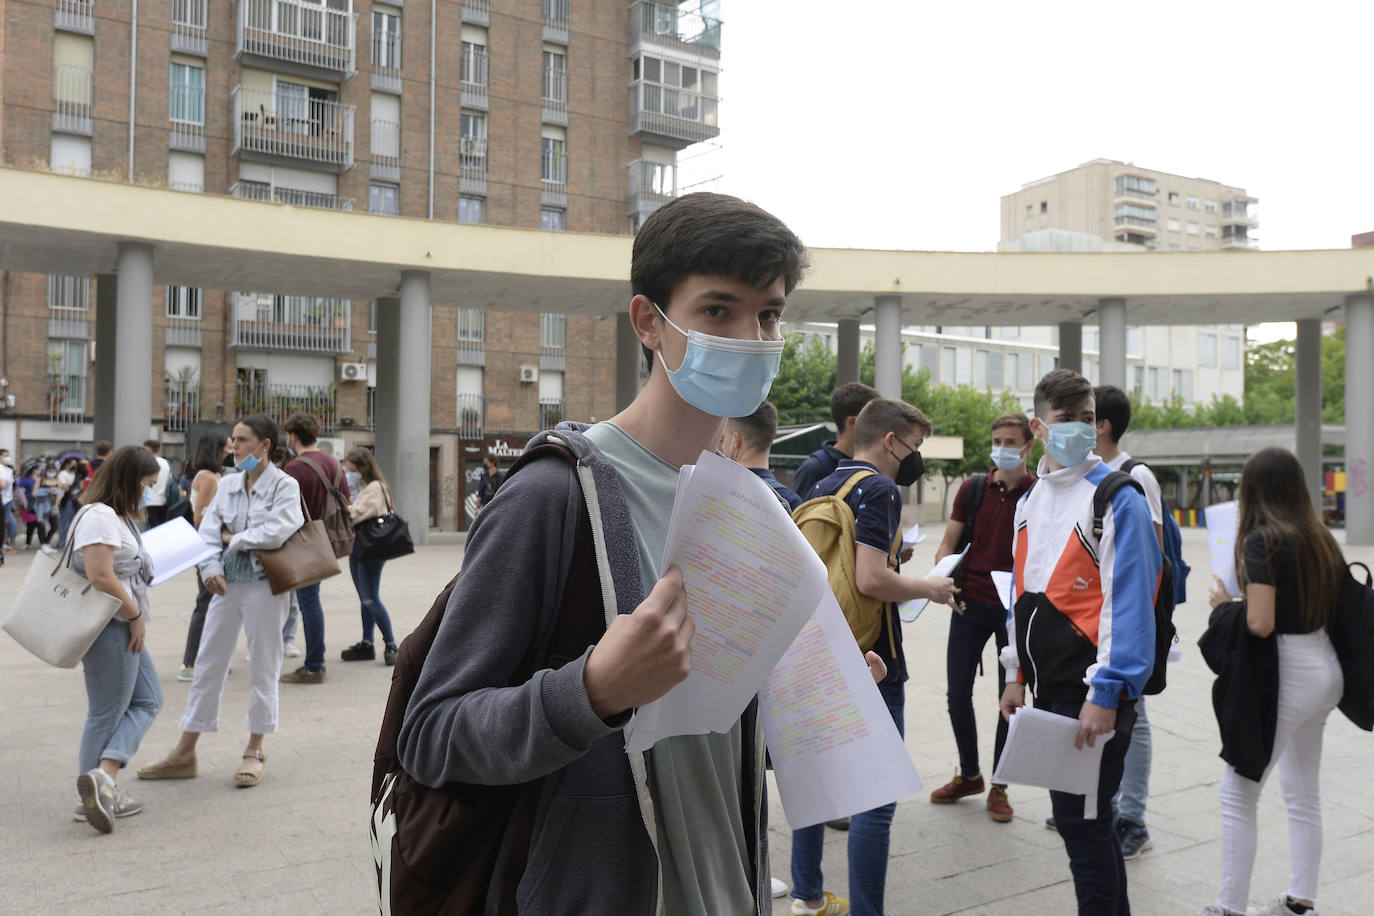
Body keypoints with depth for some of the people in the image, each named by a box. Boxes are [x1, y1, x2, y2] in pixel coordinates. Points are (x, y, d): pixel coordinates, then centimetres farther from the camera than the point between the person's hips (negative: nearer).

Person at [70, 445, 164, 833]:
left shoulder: (118, 517, 16)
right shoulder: (100, 516, -16)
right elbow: (100, 576, -24)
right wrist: (135, 615, -16)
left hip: (124, 626, 10)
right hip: (109, 626, -10)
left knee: (148, 701, 10)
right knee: (108, 713, -1)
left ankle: (103, 779, 6)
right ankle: (98, 787, 6)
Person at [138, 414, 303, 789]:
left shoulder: (285, 486, -8)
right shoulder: (227, 484, 8)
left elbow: (276, 532, -20)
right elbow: (208, 531, 3)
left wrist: (234, 539, -8)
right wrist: (211, 569, -11)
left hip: (264, 585, -5)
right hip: (227, 584, 6)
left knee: (262, 668, 5)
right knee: (207, 664, 10)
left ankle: (254, 751, 20)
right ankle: (185, 753, 20)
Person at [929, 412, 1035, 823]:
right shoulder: (973, 489, 3)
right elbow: (949, 543, 7)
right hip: (971, 603, 2)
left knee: (1010, 698, 6)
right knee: (957, 694, 6)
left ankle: (999, 787, 22)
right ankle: (968, 775, 27)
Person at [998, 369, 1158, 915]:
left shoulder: (1116, 499, -10)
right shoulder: (1030, 501, 13)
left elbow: (1128, 602, -15)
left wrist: (1106, 694, -18)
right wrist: (1017, 675, 16)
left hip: (1094, 691, -7)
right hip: (1049, 687, 8)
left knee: (1081, 820, -2)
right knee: (1077, 816, 17)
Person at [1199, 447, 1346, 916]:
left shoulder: (1262, 540, -16)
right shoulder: (1320, 537, 6)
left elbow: (1260, 623, -22)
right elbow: (1334, 607, 12)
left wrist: (1224, 601, -4)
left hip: (1288, 675, -8)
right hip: (1326, 668, 8)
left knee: (1237, 792, 0)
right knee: (1302, 793, 18)